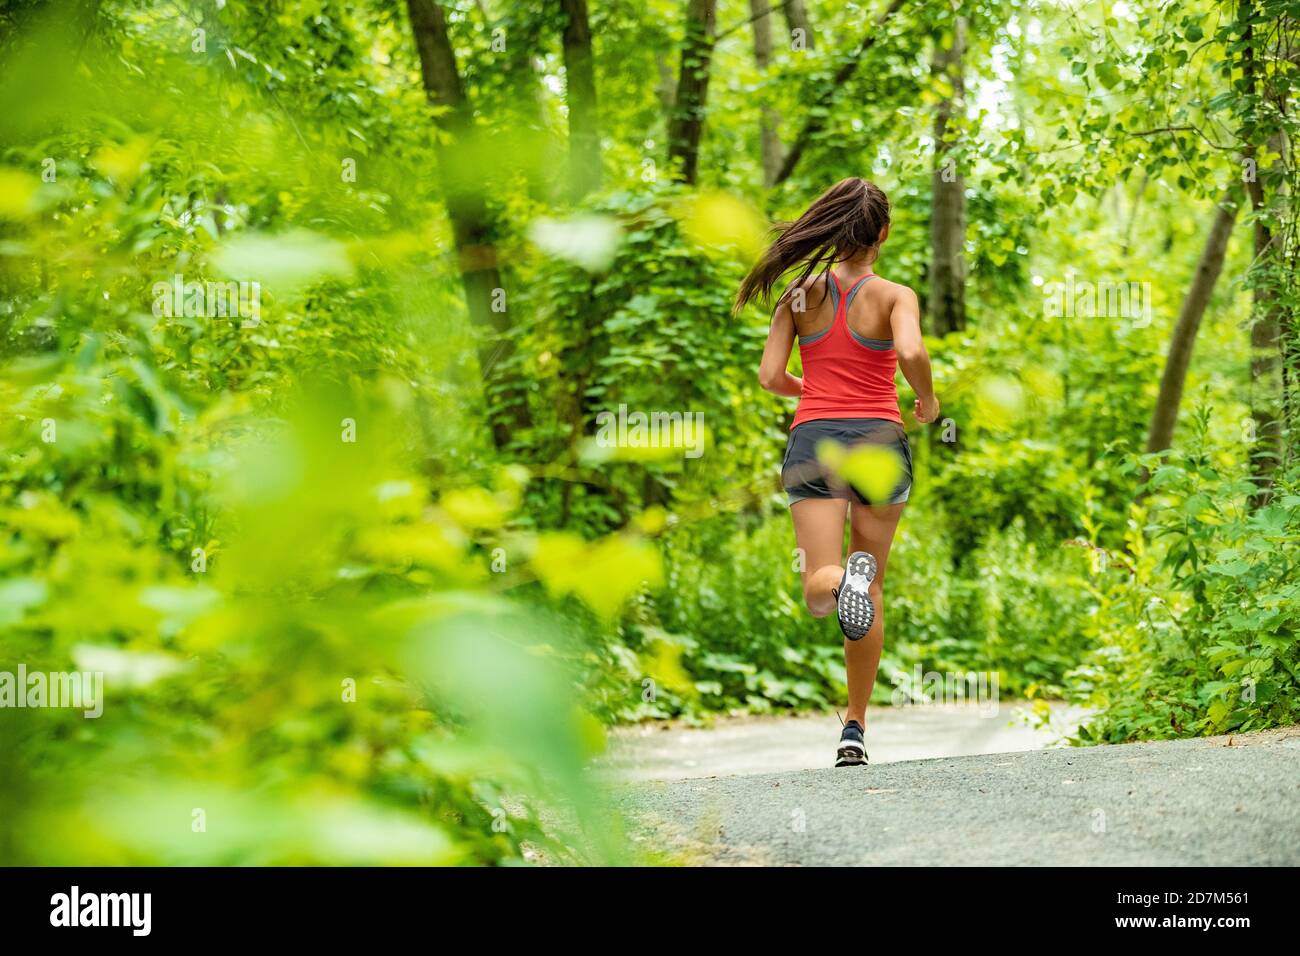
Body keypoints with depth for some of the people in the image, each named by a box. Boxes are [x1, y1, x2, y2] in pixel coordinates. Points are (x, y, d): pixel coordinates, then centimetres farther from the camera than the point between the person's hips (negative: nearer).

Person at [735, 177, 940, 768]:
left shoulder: (800, 294, 6)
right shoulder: (894, 295, -2)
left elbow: (770, 377, 1)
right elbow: (912, 352, -21)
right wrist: (928, 399, -2)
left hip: (814, 439, 1)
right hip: (880, 439, -1)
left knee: (819, 592, -5)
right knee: (872, 588, 15)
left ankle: (844, 579, -43)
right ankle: (855, 729, 15)